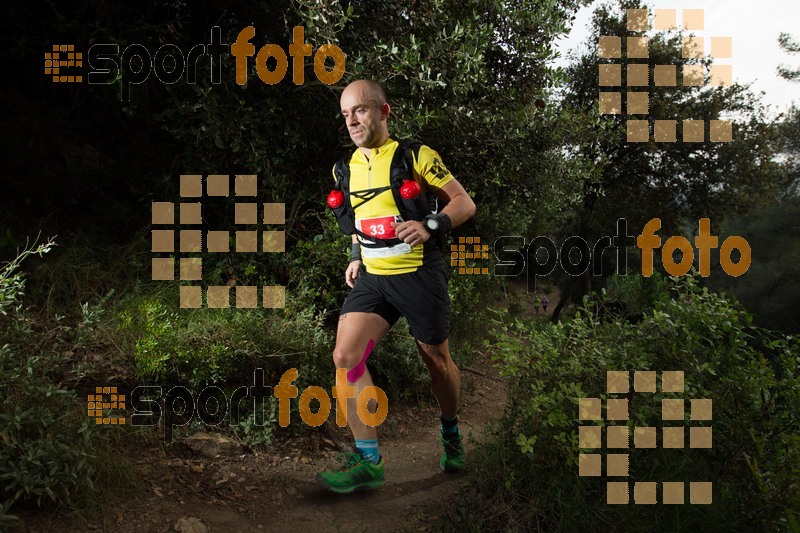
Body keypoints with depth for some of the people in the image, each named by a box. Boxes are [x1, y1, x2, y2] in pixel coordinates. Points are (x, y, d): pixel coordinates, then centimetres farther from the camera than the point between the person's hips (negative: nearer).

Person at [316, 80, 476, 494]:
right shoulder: (348, 168, 9)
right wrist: (357, 257, 12)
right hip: (371, 277, 5)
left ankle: (451, 435, 39)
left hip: (418, 274, -4)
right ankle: (367, 460, -5)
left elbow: (464, 203, -7)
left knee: (437, 359, 11)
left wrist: (429, 226, -24)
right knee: (345, 356, -13)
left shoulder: (416, 156, -8)